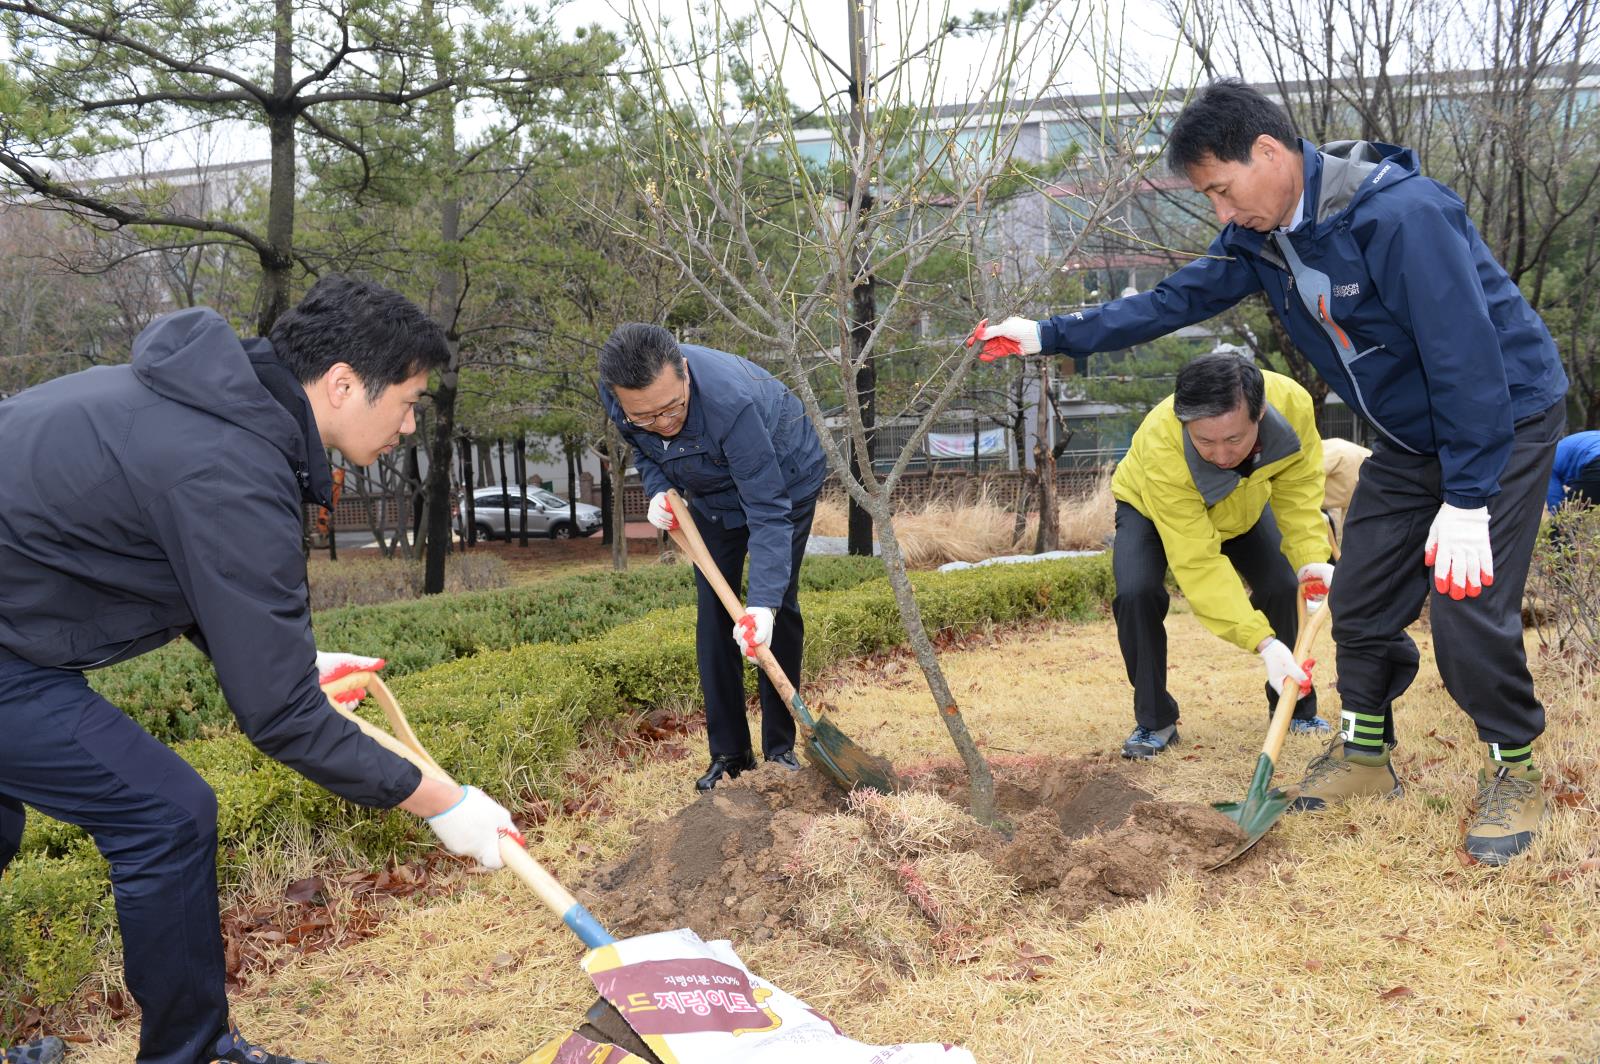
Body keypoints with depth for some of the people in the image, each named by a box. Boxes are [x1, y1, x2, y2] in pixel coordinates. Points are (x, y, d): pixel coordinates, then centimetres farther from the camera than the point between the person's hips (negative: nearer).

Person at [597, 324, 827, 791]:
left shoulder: (731, 401, -45)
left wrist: (762, 602, -46)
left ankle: (780, 748, 6)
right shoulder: (616, 396, -26)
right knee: (713, 611, -1)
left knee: (779, 607, -7)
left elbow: (768, 511, -40)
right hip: (714, 494, 5)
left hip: (785, 480, -5)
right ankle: (728, 753, 6)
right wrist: (658, 490, -20)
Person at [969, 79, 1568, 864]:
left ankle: (1512, 772, 10)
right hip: (1408, 437, 8)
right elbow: (1174, 301, -1)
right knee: (1362, 595, 7)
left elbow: (1466, 358, -31)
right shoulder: (1260, 237, -6)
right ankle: (1365, 753, 25)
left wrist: (1465, 502, -29)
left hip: (1502, 422, -7)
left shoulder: (1404, 215, -31)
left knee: (1469, 606, -13)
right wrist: (1047, 336, -5)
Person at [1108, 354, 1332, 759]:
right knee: (1135, 593, -26)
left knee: (1284, 587, -10)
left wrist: (1313, 557, -39)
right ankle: (1154, 722, -6)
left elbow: (1298, 490, -21)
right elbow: (1198, 562, -44)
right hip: (1150, 509, -3)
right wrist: (1263, 641, -49)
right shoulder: (1161, 447, -46)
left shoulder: (1292, 403, -36)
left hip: (1243, 506, 4)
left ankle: (1294, 707, 15)